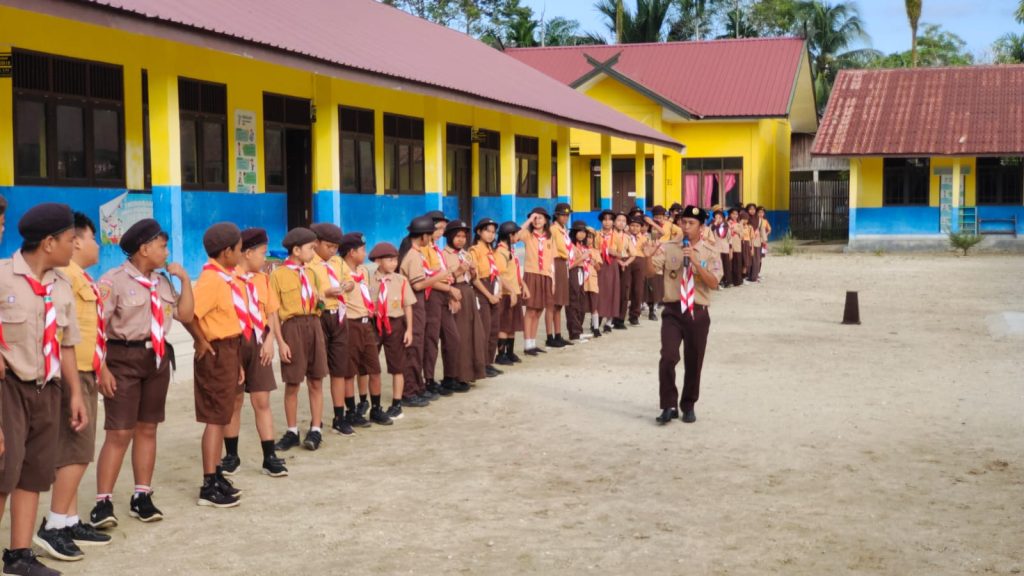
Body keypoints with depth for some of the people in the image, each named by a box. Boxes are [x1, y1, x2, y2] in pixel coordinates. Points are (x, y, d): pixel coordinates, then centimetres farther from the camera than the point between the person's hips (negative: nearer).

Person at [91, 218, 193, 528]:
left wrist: (185, 280, 1)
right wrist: (101, 368, -19)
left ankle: (142, 496, 19)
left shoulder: (163, 282, 11)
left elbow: (185, 315, 8)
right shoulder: (114, 280, -10)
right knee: (119, 432, -8)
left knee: (147, 429, 11)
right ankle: (103, 501, -1)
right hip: (124, 358, -6)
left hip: (158, 358, 6)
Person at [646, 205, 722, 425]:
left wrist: (695, 262, -22)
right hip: (673, 311, 0)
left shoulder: (710, 253, -1)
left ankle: (688, 406, 28)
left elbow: (713, 283, -13)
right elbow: (651, 272, -6)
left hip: (697, 313, 0)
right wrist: (649, 256, -27)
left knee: (693, 362, 10)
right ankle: (669, 406, -3)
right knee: (668, 358, -15)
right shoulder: (669, 248, 2)